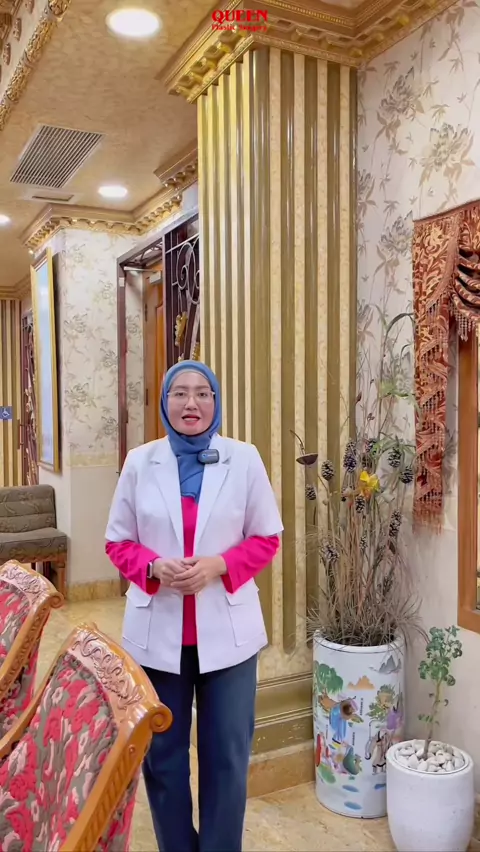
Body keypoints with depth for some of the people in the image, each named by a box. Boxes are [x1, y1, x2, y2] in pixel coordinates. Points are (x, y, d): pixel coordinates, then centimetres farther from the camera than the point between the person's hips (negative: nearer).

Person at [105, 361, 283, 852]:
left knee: (226, 755, 10)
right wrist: (155, 568, -15)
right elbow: (117, 541, 5)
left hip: (226, 630, -1)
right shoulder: (140, 462, -1)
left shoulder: (244, 459, -4)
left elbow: (267, 538, 1)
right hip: (156, 631, 1)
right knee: (161, 754, 14)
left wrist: (219, 566, -15)